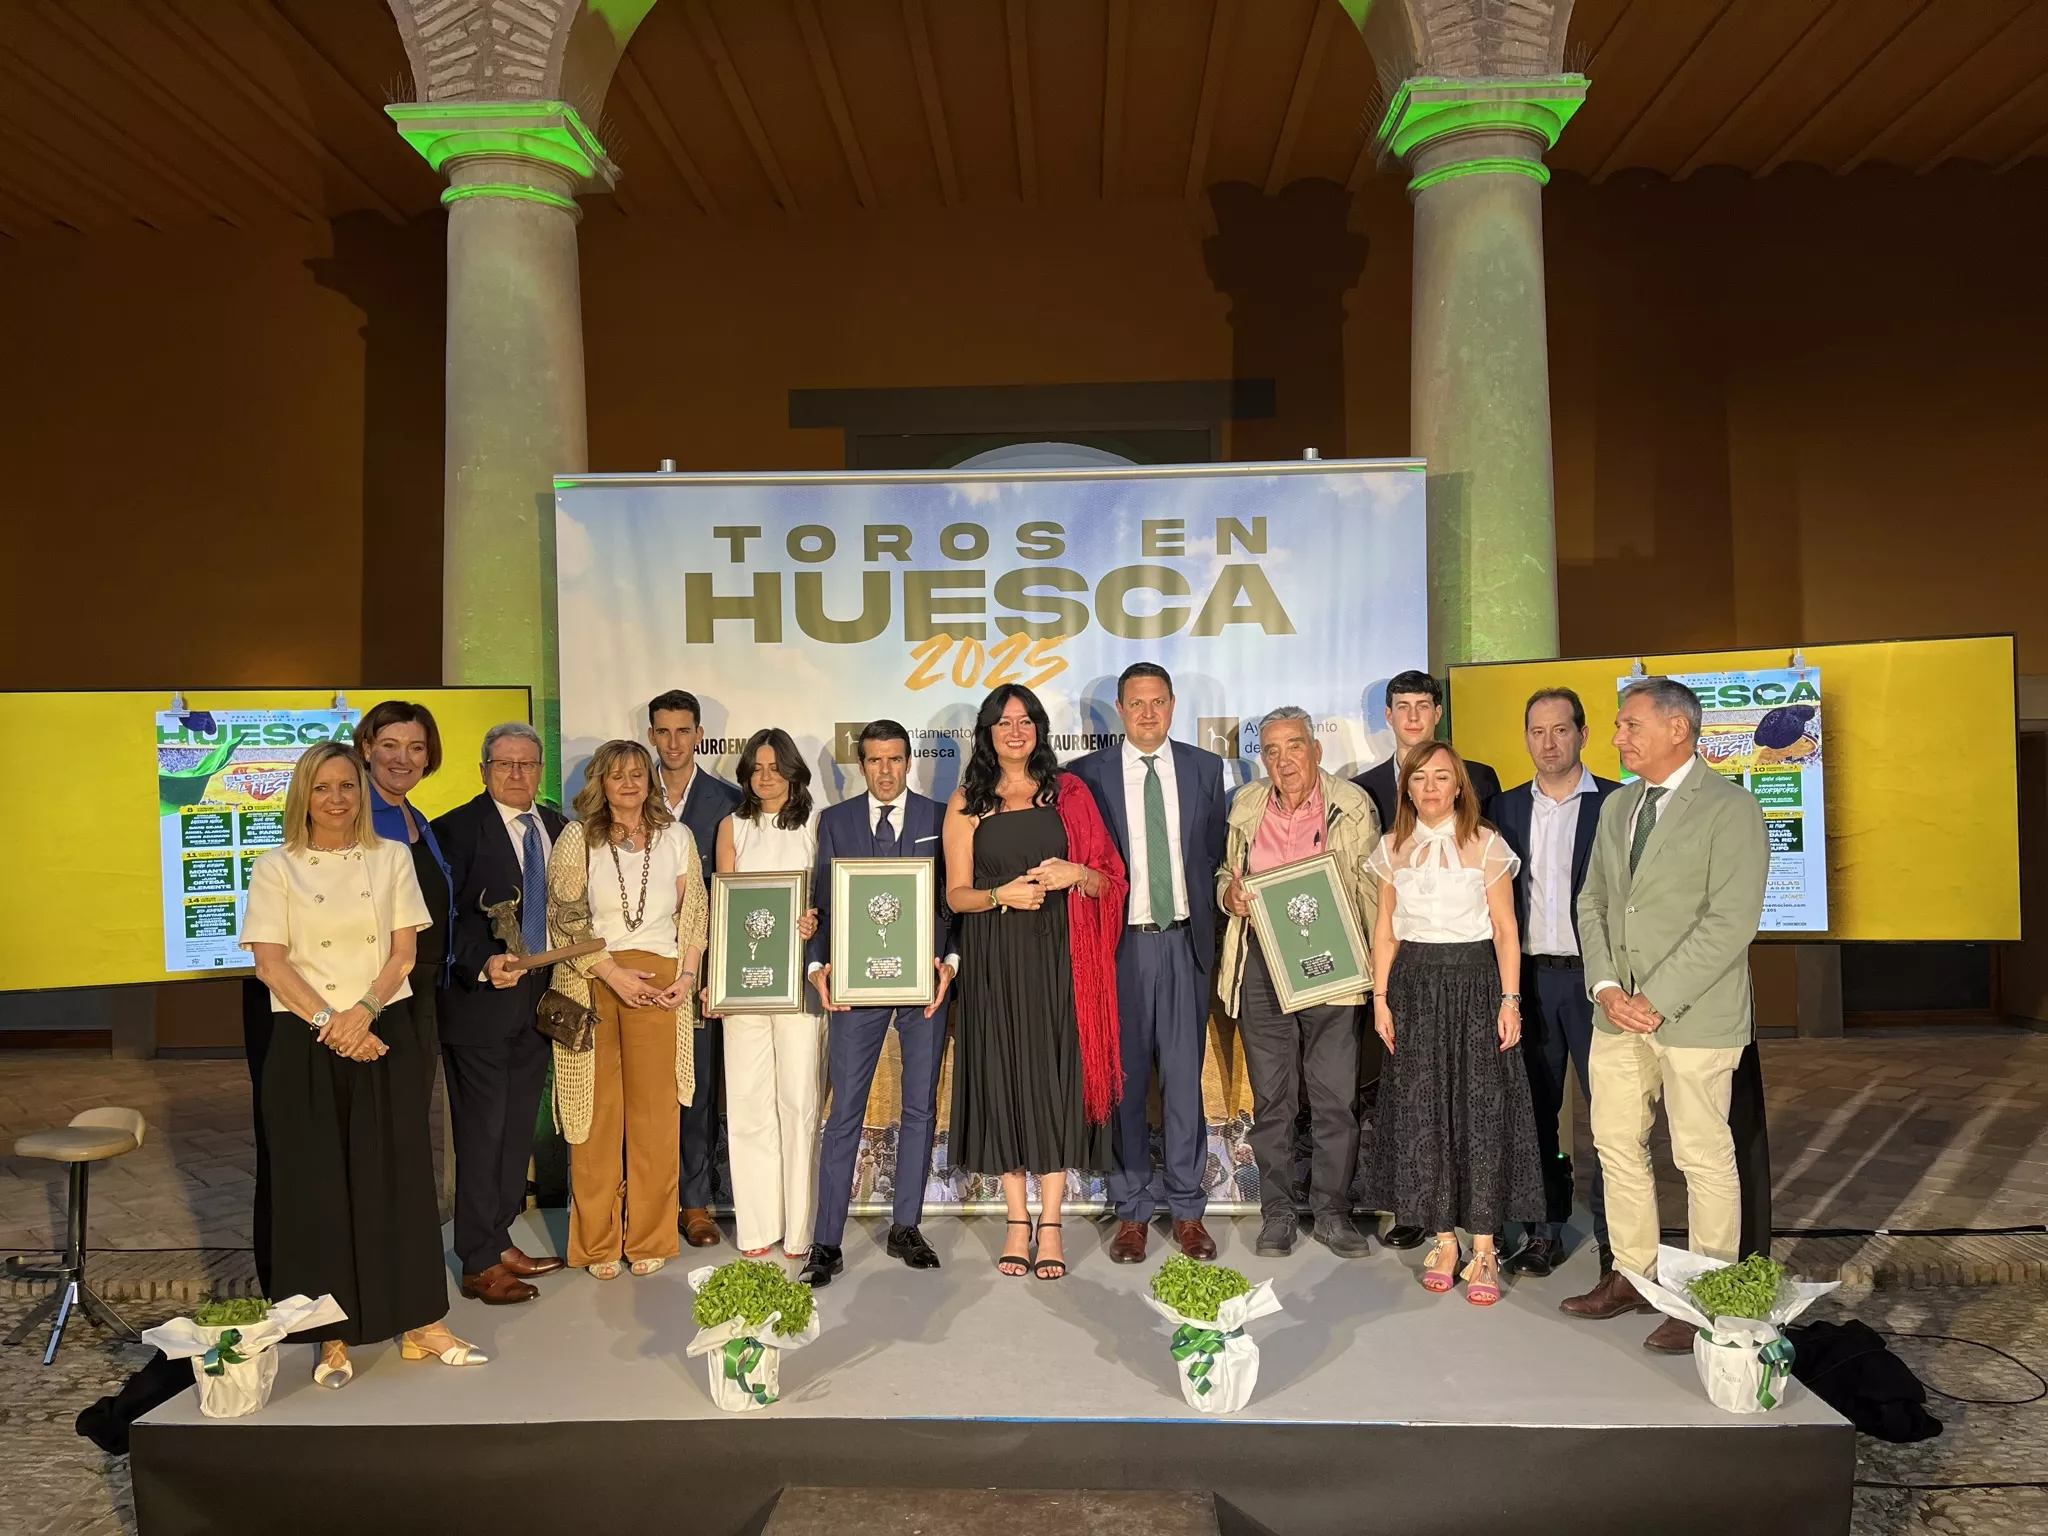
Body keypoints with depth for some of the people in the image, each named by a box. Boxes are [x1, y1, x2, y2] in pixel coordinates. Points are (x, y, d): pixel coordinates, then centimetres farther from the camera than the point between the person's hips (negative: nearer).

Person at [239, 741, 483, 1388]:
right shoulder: (276, 867, 2)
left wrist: (365, 1009, -14)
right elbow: (270, 963, -4)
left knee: (400, 1173, 2)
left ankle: (422, 1324, 10)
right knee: (317, 1183, 2)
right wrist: (331, 1023, -14)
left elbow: (403, 950, 2)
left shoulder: (391, 858, 7)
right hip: (306, 1043, -1)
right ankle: (334, 1338, 13)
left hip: (386, 1033, 1)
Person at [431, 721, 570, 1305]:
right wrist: (482, 965, -26)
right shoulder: (457, 829, -9)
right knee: (482, 1129, 1)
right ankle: (479, 1263, 13)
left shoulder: (557, 827, 9)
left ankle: (500, 1240, 28)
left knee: (519, 1125, 14)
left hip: (540, 997, 6)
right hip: (481, 998, -6)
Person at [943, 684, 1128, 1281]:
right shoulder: (967, 802, 7)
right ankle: (1016, 1221, 13)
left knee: (1054, 1076, 0)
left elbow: (1107, 879, 8)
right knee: (1002, 1077, 3)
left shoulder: (1068, 793, 8)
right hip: (994, 961, 0)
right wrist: (1002, 895, -14)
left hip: (1057, 956, 0)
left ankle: (1050, 1223, 8)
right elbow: (956, 893, 4)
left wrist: (1075, 874, -12)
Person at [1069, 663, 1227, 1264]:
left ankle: (1188, 1209, 18)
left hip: (1184, 941, 1)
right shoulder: (1086, 774, 0)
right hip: (1120, 942, -1)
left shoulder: (1205, 768, 7)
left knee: (1184, 1076, 5)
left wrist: (1208, 927, 7)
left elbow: (1214, 852, 11)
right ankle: (1131, 1210, 17)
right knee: (1124, 1079, 5)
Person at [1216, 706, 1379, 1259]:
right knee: (1270, 1096, 8)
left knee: (1335, 1097, 1)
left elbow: (1370, 887, 2)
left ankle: (1331, 1213, 16)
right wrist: (1230, 891, 0)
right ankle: (1276, 1213, 19)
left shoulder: (1351, 805, 0)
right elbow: (1226, 871, 23)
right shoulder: (1245, 805, 9)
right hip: (1261, 967, 2)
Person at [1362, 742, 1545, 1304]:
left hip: (1474, 980, -2)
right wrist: (1380, 997, 3)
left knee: (1482, 1111, -2)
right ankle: (1443, 1239, 15)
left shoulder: (1485, 844, 0)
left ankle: (1484, 1249, 6)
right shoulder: (1393, 848, 8)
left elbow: (1505, 929, -1)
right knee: (1422, 1113, 4)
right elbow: (1385, 929, 9)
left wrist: (1510, 999, -8)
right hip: (1414, 984, 3)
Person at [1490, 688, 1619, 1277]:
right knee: (1534, 1109, 10)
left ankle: (1613, 1234, 16)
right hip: (1528, 978, 3)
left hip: (1593, 976, -3)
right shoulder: (1505, 807, 9)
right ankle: (1546, 1231, 22)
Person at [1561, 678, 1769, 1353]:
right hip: (1618, 1012, 7)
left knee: (1703, 1158, 3)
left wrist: (1656, 1000, -16)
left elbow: (1731, 922, -16)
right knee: (1617, 1144, 12)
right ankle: (1632, 1273, 27)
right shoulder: (1616, 806, 13)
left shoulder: (1730, 808, -9)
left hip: (1694, 1013, -7)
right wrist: (1605, 987, -1)